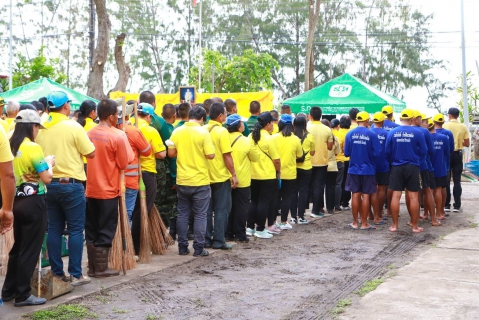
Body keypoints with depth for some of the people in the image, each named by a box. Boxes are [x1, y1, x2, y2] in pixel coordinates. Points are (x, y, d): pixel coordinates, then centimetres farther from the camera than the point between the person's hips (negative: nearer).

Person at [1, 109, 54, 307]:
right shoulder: (33, 148, -16)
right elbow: (47, 178, -16)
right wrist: (49, 163, 2)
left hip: (17, 201, 8)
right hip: (33, 202, -8)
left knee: (18, 247, 19)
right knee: (30, 249, 1)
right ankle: (23, 295, 8)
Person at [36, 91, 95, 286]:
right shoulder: (73, 127, -11)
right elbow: (91, 153, -7)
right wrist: (78, 147, 11)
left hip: (49, 184, 5)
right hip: (71, 184, -5)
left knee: (54, 230, 10)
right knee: (75, 230, 2)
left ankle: (57, 272, 14)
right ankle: (75, 274, 3)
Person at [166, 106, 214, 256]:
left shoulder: (177, 131, 0)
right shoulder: (203, 132, -11)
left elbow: (171, 153, 3)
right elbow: (210, 155, -15)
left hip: (182, 181, 4)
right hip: (200, 181, -4)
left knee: (182, 214, 12)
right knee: (200, 215, 4)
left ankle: (182, 247, 15)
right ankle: (199, 248, 6)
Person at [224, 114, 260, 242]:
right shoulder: (247, 141, -13)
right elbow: (256, 157, -2)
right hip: (242, 180, -4)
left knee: (229, 206, 11)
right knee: (241, 207, 5)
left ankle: (228, 233, 15)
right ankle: (240, 235, 7)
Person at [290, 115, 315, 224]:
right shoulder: (309, 136, -6)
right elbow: (312, 153, 2)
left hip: (293, 167, 1)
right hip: (306, 168, -1)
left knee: (293, 191, 9)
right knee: (303, 191, 5)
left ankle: (293, 216, 11)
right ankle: (300, 217, 5)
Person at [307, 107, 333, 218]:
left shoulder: (307, 128, -9)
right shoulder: (327, 130, -4)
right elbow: (330, 147, 0)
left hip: (309, 162, 0)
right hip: (322, 162, 0)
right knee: (319, 187, 4)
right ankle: (316, 210, 4)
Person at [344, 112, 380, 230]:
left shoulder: (350, 134, -5)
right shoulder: (372, 135, -11)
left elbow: (346, 153, -3)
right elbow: (377, 153, -10)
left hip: (354, 169, 2)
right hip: (368, 170, -2)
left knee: (356, 195, 9)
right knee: (366, 196, 5)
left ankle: (355, 222, 15)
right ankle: (364, 223, 10)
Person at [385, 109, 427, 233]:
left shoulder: (392, 132, -3)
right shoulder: (417, 133, -7)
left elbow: (387, 151, 2)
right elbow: (423, 151, -2)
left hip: (397, 167, 2)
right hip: (412, 167, -1)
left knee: (395, 196, 5)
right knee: (413, 197, 4)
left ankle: (394, 225, 9)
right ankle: (414, 226, 9)